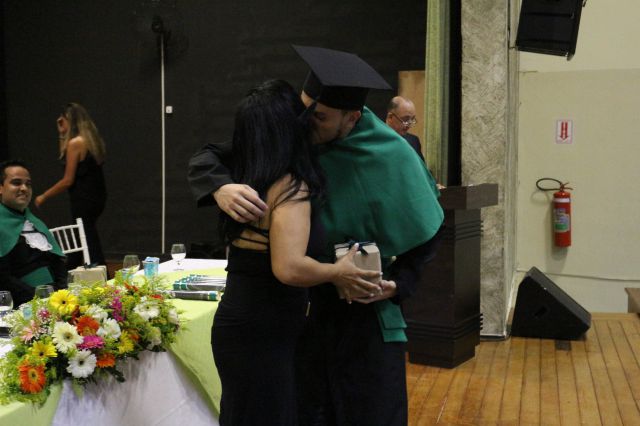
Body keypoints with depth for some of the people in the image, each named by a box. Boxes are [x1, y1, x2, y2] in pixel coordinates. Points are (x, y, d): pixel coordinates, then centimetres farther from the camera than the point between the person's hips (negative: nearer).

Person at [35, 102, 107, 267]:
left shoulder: (75, 143, -14)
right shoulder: (91, 139, 10)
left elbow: (68, 180, -15)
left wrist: (44, 196, -5)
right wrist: (62, 135, 17)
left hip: (83, 200, -9)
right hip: (97, 198, 9)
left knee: (90, 243, -5)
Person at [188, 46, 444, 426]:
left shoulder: (392, 158, -13)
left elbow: (426, 233, 0)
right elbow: (207, 159, -5)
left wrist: (397, 285, -14)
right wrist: (221, 188, -28)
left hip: (365, 312, -1)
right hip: (301, 304, 2)